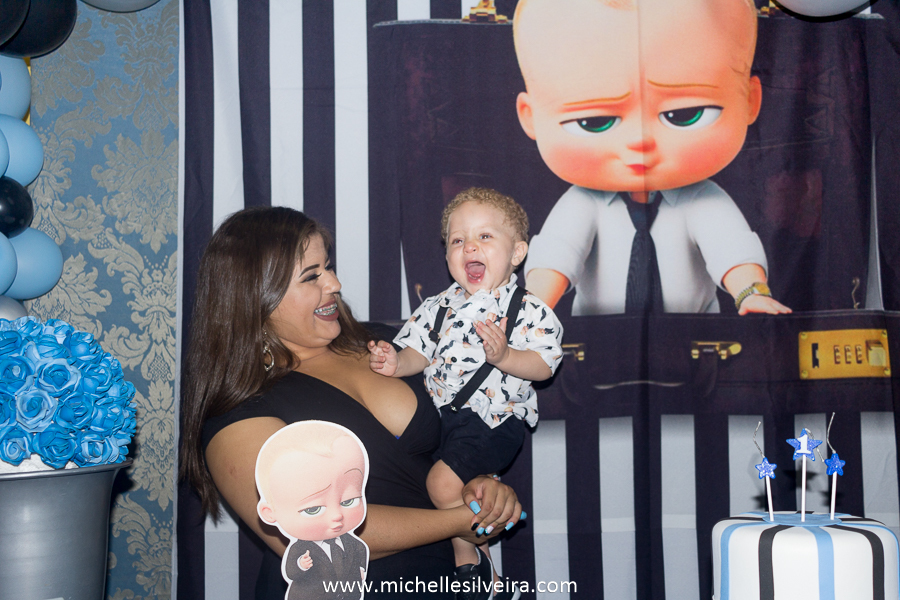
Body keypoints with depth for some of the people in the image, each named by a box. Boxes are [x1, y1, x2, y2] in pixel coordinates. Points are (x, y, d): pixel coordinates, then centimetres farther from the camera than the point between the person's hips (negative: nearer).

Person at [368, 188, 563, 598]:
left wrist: (503, 356, -27)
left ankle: (471, 562, 2)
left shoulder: (529, 311, -6)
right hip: (439, 411, 7)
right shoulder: (441, 306, 10)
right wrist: (398, 363, -10)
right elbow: (420, 351, 12)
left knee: (444, 482, -22)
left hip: (491, 420, -7)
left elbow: (543, 365, -11)